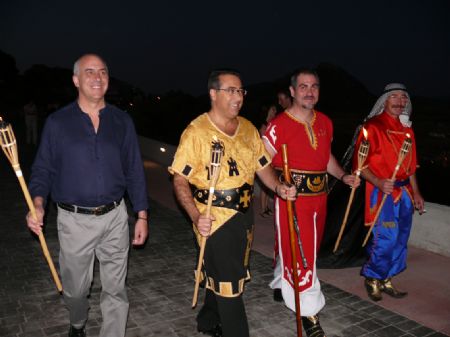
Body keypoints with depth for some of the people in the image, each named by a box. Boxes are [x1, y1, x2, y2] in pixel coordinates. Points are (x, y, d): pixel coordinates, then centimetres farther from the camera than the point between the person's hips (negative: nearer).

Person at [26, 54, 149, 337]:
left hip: (115, 217, 1)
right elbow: (43, 169, 1)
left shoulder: (122, 121, 3)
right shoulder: (57, 122, -1)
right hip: (74, 220, 0)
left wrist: (142, 215, 2)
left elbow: (134, 170, 4)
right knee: (75, 288, 17)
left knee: (115, 289, 9)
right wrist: (38, 204, -17)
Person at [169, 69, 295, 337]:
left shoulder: (248, 128, 6)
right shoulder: (197, 131, -14)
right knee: (228, 283, 2)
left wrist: (278, 187, -8)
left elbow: (263, 165, 12)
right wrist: (196, 216, -26)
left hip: (245, 215, 7)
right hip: (215, 219, -6)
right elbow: (180, 179, -14)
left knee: (223, 276, 21)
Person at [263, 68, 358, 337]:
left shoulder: (325, 122, 8)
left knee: (310, 249, 21)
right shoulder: (279, 125, -13)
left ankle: (283, 284, 47)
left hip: (319, 197, 7)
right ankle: (310, 313, 13)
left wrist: (343, 176, 5)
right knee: (299, 254, -2)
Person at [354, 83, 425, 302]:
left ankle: (386, 279, 26)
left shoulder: (407, 129, 14)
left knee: (400, 239, 11)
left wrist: (415, 192, 19)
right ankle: (372, 278, 14)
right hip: (382, 191, -7)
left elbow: (410, 165, 20)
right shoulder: (373, 126, -8)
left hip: (404, 191, 7)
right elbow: (360, 163, -12)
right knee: (386, 239, -8)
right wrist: (378, 183, -25)